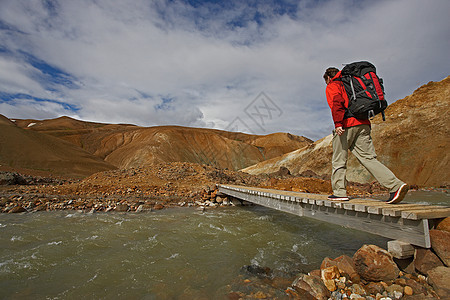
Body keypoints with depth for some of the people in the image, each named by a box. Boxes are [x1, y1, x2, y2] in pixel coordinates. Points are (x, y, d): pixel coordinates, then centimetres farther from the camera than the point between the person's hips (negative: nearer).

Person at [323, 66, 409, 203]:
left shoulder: (332, 87, 8)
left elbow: (337, 102, -14)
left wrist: (338, 123, -22)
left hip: (347, 125, -7)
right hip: (364, 123, 7)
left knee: (339, 160, 2)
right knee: (369, 158, 3)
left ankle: (339, 192, 5)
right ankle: (396, 185, -9)